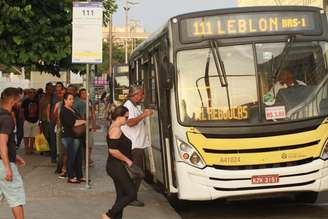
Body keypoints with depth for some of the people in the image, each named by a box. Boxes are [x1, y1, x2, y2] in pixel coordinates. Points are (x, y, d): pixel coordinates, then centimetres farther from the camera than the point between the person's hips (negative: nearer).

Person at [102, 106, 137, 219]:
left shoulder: (116, 128, 17)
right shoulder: (116, 129, -16)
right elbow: (113, 150, -25)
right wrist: (127, 160, -16)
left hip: (118, 167, 11)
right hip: (117, 167, -11)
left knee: (121, 196, 11)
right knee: (131, 194, -9)